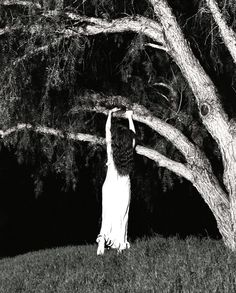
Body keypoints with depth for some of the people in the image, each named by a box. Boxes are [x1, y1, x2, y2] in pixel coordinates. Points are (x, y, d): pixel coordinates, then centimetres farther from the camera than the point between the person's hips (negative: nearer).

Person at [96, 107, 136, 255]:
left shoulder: (111, 149, -10)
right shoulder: (130, 150, -7)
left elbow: (107, 129, 4)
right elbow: (133, 134, 11)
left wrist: (110, 113, 16)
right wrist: (130, 117, 23)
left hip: (110, 185, -1)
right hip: (124, 186, 1)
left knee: (108, 215, 4)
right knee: (122, 215, 8)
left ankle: (103, 240, -16)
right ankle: (121, 245, 9)